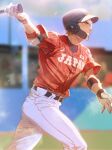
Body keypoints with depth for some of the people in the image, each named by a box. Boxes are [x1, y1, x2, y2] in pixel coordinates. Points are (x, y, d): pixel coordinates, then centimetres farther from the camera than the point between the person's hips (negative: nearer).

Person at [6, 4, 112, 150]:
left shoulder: (85, 53, 9)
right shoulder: (55, 41, -11)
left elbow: (90, 77, 2)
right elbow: (35, 36, -27)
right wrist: (25, 20, -50)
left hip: (52, 105, 8)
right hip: (40, 102, -8)